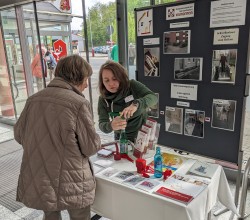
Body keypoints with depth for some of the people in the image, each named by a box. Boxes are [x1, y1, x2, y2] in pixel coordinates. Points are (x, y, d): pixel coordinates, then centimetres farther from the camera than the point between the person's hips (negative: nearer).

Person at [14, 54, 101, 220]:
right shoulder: (79, 103, -18)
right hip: (70, 183, -5)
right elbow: (91, 147, -14)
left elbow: (19, 135, 8)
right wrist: (95, 142, 9)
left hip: (36, 181, 5)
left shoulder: (34, 99, -2)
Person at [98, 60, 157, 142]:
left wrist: (136, 104, -46)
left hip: (142, 134, -2)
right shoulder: (103, 100, -10)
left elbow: (153, 97, -27)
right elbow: (102, 124, -17)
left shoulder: (132, 85, -15)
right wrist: (111, 126, -40)